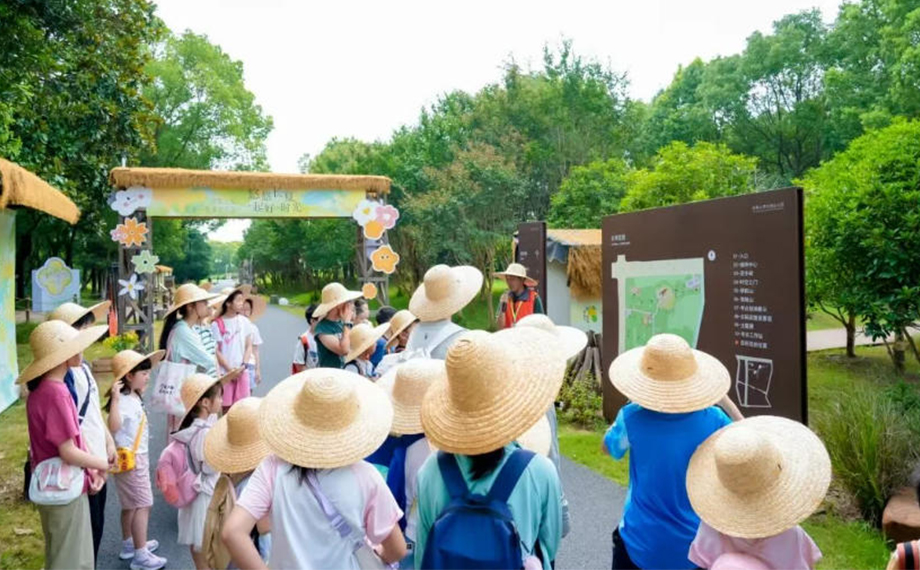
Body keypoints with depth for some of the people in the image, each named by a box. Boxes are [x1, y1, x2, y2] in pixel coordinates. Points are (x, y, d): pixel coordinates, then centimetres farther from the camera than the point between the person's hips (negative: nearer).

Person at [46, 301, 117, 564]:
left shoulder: (83, 366, 9)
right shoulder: (65, 372, -20)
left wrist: (109, 442, 17)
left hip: (97, 457, 9)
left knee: (96, 523, 19)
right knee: (88, 527, 3)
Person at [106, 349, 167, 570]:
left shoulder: (134, 397, 8)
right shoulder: (124, 401, -23)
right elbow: (114, 426, -39)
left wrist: (140, 391, 31)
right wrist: (114, 399, -47)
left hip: (138, 457, 10)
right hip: (130, 459, -10)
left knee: (131, 504, 21)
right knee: (143, 505, -7)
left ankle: (129, 544, 34)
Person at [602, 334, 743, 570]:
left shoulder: (633, 419, -20)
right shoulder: (713, 420, -16)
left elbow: (608, 446, 2)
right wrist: (725, 400, 11)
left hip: (641, 543, -1)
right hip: (697, 543, 2)